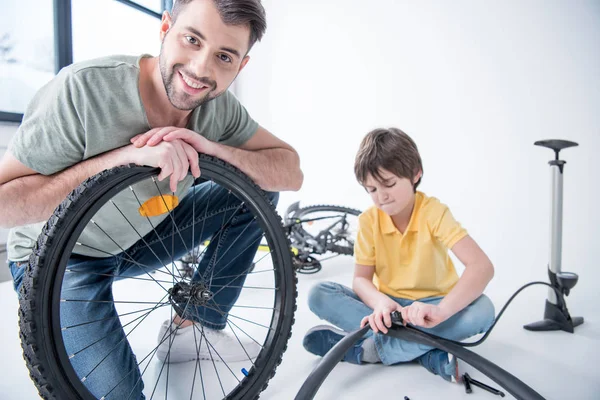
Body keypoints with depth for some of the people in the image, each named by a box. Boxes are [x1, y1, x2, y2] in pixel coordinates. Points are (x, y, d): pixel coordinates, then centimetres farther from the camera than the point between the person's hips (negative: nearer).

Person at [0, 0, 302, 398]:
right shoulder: (83, 89, -29)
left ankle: (193, 328, 3)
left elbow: (292, 174, -16)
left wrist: (212, 148, -32)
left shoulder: (219, 105, -15)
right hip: (61, 258, -5)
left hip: (143, 238, 5)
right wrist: (124, 156, -40)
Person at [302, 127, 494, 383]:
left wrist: (440, 311, -46)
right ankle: (427, 354, -27)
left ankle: (369, 348, -30)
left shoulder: (434, 212, -17)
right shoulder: (368, 220, -8)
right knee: (319, 295, -20)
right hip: (387, 304, 3)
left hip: (427, 305, -2)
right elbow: (361, 278, -10)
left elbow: (482, 266, -29)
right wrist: (381, 303, -34)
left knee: (482, 310, -33)